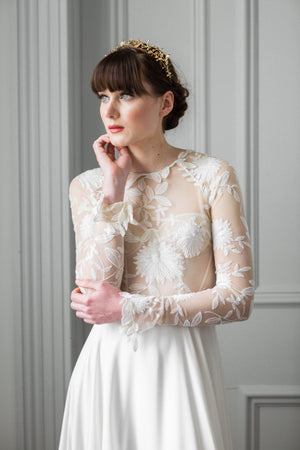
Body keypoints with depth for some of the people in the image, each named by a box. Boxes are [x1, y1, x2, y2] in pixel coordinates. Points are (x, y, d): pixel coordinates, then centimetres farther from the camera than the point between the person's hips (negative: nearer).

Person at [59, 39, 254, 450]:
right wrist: (114, 189, -12)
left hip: (183, 365, -2)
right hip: (109, 365, 2)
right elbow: (95, 289, -10)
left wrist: (128, 309, -12)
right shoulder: (88, 186, 3)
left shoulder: (213, 177, -5)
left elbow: (239, 298, -9)